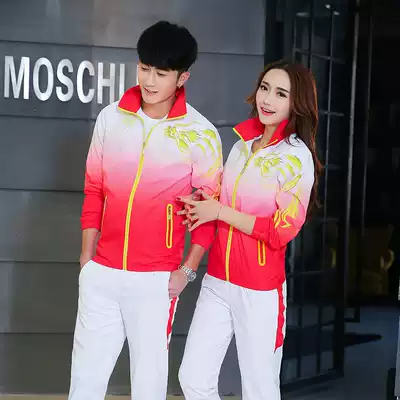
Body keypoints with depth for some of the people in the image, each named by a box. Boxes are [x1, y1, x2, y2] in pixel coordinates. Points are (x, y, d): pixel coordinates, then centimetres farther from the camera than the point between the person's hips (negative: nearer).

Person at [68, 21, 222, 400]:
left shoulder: (200, 134, -8)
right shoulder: (110, 118, 3)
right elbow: (94, 191, 9)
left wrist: (187, 270, -7)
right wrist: (87, 259, 8)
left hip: (156, 280, -3)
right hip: (101, 274, 3)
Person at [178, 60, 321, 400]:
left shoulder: (297, 157, -11)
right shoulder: (243, 144, 8)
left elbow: (283, 231, -17)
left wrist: (218, 211, -13)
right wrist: (200, 206, 4)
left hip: (260, 291, -6)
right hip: (217, 282, 6)